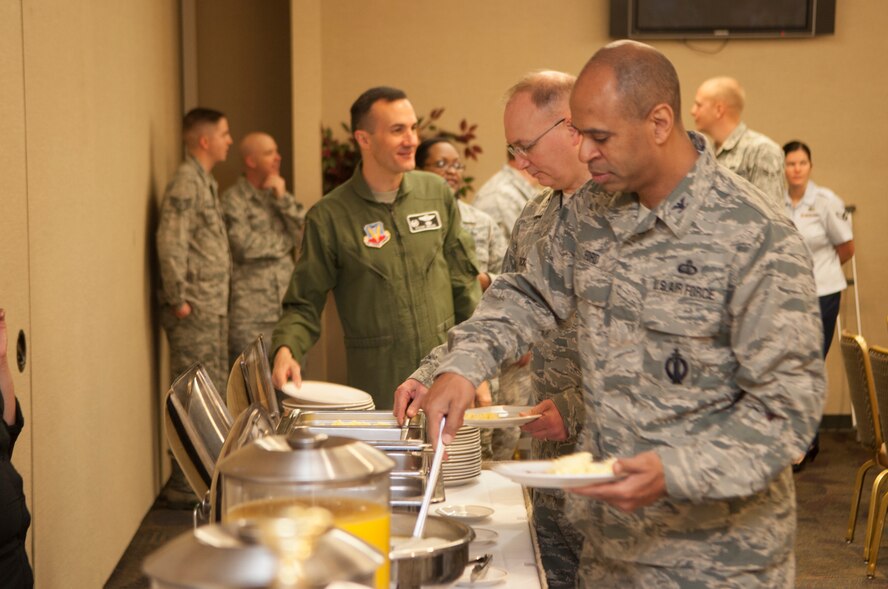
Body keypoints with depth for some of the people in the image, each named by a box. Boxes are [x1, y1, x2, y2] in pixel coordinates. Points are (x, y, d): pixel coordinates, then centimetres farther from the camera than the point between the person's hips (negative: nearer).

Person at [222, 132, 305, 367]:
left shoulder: (280, 195, 15)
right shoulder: (233, 199, -5)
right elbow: (243, 246, -15)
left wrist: (282, 198, -6)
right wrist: (285, 240, -1)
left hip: (286, 308, 6)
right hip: (249, 313, -6)